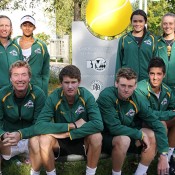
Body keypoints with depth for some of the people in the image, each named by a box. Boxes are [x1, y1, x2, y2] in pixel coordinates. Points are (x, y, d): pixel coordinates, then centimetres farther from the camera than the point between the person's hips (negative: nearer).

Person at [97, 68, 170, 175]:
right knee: (123, 140, -35)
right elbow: (114, 128, -29)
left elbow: (157, 125, -8)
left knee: (153, 135, -15)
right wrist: (140, 134, -21)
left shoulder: (136, 99, -10)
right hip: (106, 137, -5)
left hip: (127, 134, 5)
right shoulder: (106, 96, -25)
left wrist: (163, 155, -14)